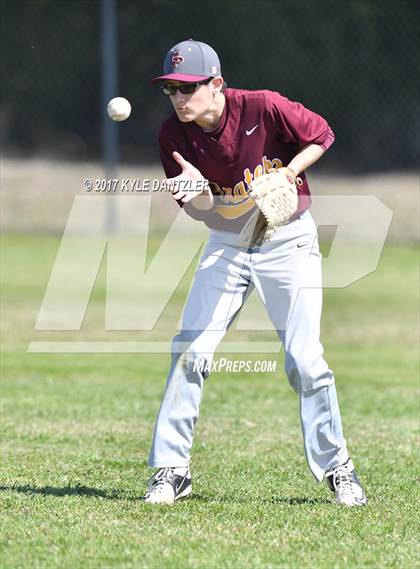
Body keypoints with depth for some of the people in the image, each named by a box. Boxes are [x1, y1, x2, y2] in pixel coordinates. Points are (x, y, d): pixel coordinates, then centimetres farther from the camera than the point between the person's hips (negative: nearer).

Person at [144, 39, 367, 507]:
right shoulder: (174, 135, -9)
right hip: (226, 245, 3)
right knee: (189, 352, -6)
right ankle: (171, 471, 2)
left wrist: (286, 173, -20)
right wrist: (198, 191, -31)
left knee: (304, 360, -8)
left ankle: (337, 470, 7)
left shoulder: (264, 108, -20)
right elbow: (200, 212, -8)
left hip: (288, 243, -3)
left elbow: (321, 136, -5)